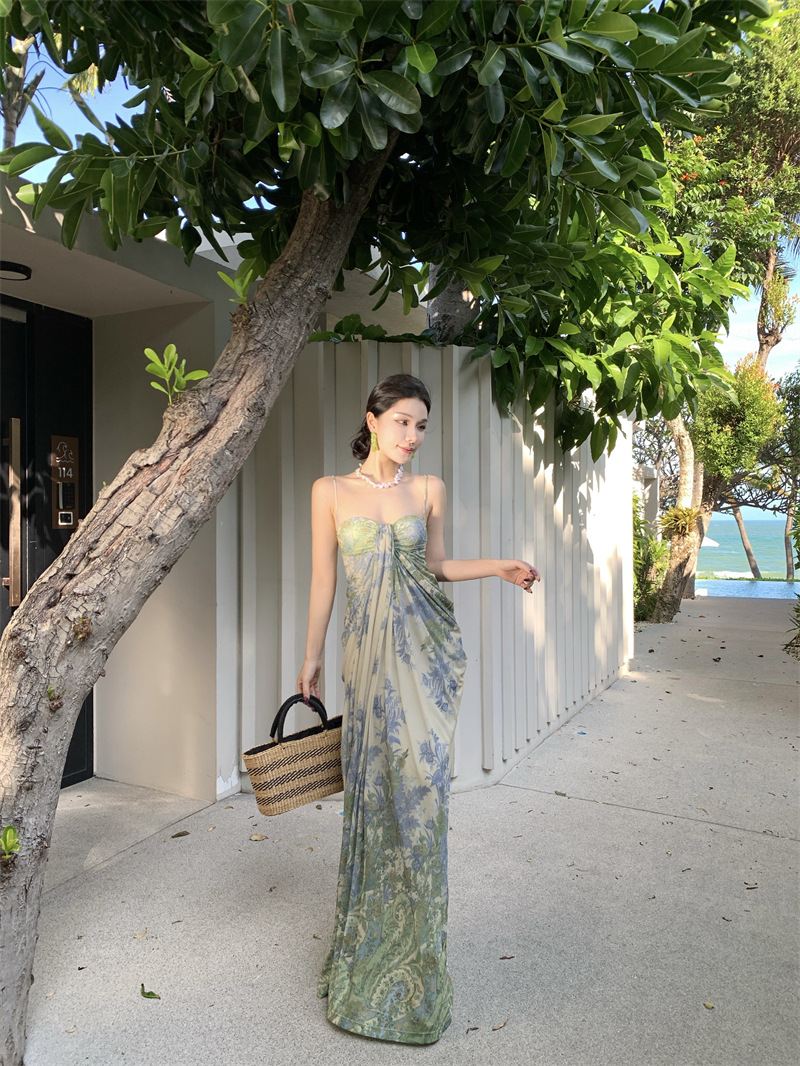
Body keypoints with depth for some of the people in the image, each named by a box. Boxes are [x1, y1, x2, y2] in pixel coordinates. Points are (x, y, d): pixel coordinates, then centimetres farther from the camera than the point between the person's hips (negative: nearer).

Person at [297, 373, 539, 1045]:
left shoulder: (429, 490, 6)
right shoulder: (331, 492, 2)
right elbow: (323, 580, 5)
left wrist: (499, 568, 2)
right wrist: (312, 658, 8)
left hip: (427, 652, 1)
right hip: (368, 655, -1)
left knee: (419, 786, 1)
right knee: (372, 792, 7)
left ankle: (412, 970, 22)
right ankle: (366, 954, 30)